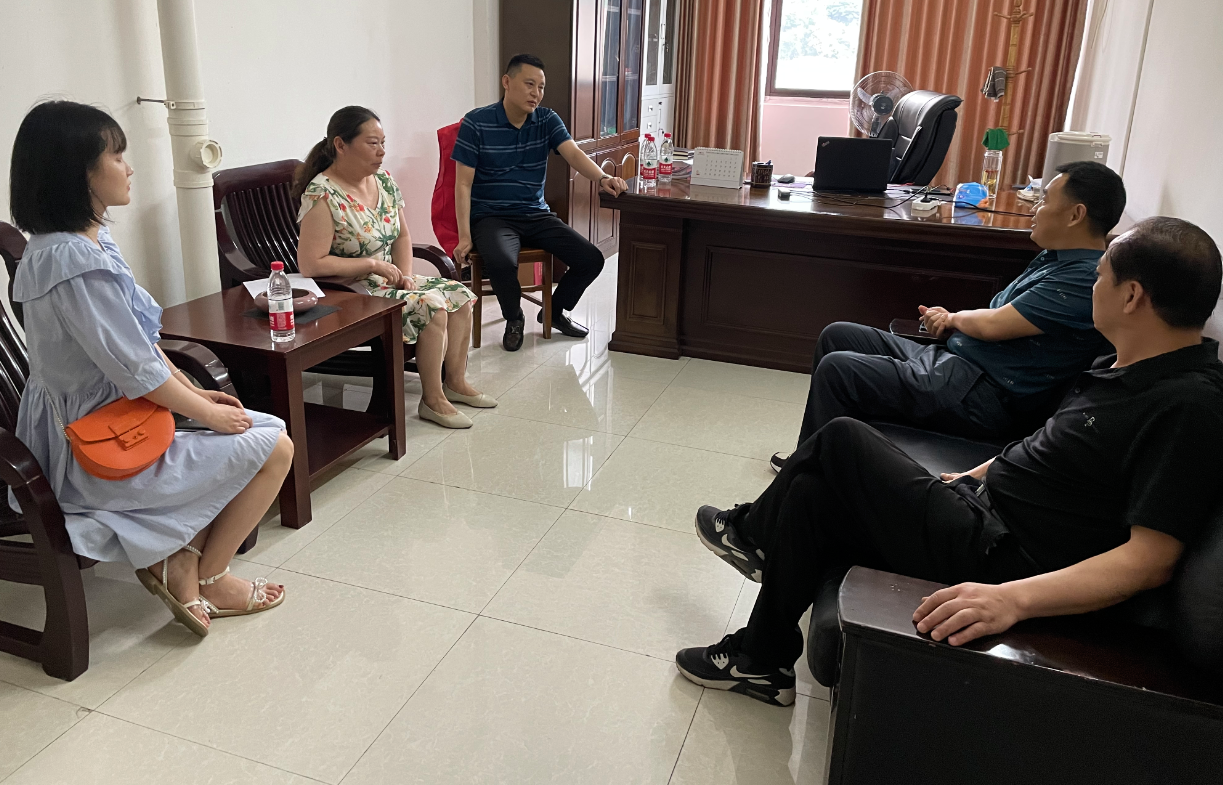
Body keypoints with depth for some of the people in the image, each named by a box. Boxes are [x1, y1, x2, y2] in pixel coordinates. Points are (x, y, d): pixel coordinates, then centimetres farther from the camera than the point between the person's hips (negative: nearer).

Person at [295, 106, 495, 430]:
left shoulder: (383, 180, 4)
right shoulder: (322, 196, -21)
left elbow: (402, 235, 13)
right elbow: (310, 264, -26)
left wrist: (405, 273, -6)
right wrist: (372, 264, -22)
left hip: (388, 280, 9)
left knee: (460, 294, -2)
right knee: (432, 305, -24)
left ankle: (455, 382, 13)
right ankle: (432, 400, -9)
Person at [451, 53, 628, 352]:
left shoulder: (547, 120, 3)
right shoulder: (476, 123, -8)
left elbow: (573, 154, -14)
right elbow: (463, 184, -8)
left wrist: (602, 178, -35)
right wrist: (465, 237, -17)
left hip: (536, 215, 5)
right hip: (491, 216, -4)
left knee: (591, 259, -9)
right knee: (501, 262, -37)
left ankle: (555, 310, 20)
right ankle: (514, 319, -2)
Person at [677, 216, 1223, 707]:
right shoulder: (1126, 366, 9)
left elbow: (1151, 559, -26)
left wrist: (1013, 597, -37)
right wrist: (972, 477, 19)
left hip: (991, 557, -9)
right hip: (980, 507, 9)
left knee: (841, 440, -6)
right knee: (811, 493, 4)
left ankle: (752, 533, 18)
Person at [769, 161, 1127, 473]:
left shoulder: (1086, 279, -18)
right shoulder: (1055, 258, 15)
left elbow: (993, 325, -21)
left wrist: (954, 318, 0)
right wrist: (951, 321, 1)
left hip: (980, 398, -11)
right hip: (952, 360, 11)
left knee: (836, 369, -18)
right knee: (836, 336, 10)